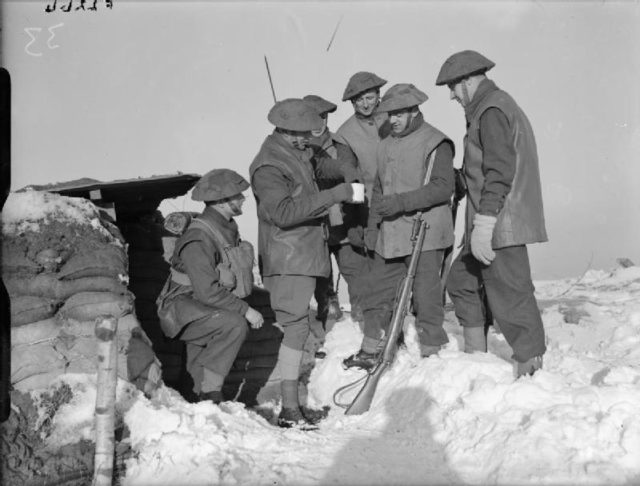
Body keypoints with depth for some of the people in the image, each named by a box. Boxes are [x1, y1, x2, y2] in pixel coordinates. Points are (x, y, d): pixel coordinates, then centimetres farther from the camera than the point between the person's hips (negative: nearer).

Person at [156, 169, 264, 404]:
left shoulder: (227, 227, 5)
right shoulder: (198, 240, -25)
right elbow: (207, 291, -30)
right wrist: (245, 310, -26)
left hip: (206, 305, 10)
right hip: (182, 308, -10)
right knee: (235, 324, -28)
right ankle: (210, 390, -19)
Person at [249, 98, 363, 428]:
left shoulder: (297, 154, 13)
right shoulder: (268, 167, -18)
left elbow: (320, 164, 35)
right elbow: (283, 212, -30)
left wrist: (344, 172, 14)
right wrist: (333, 195, -29)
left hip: (304, 255, 10)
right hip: (287, 260, -10)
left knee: (297, 326, 15)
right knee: (295, 327, -13)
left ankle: (292, 401, 27)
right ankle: (290, 410, -10)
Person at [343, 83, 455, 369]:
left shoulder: (436, 144, -7)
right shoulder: (386, 146, 17)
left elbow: (443, 187, -16)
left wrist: (402, 201, -21)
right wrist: (372, 227, 14)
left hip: (424, 235, -7)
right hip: (389, 236, 7)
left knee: (426, 297, -4)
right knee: (378, 294, 11)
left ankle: (433, 354, 7)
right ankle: (371, 350, 22)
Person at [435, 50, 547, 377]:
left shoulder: (492, 111, -13)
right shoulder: (496, 106, 21)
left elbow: (500, 172, -22)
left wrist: (483, 223, -25)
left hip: (501, 225, -11)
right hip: (492, 226, 11)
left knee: (510, 296, -6)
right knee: (461, 280, 17)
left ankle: (531, 371, 3)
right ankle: (475, 357, 26)